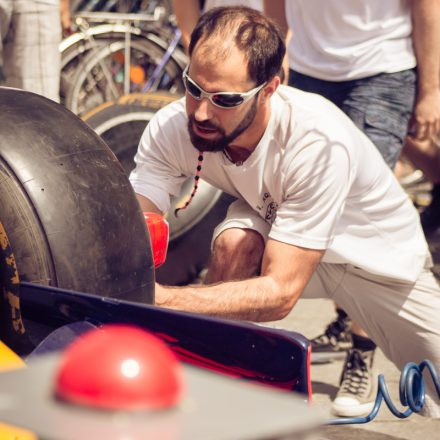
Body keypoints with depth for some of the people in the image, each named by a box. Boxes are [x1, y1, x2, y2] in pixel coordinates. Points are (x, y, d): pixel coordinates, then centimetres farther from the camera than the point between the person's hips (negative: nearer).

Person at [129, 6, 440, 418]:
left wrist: (161, 298, -53)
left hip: (378, 254, -2)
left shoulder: (318, 141, -40)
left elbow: (281, 292, -41)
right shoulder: (171, 127, -27)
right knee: (234, 241, -32)